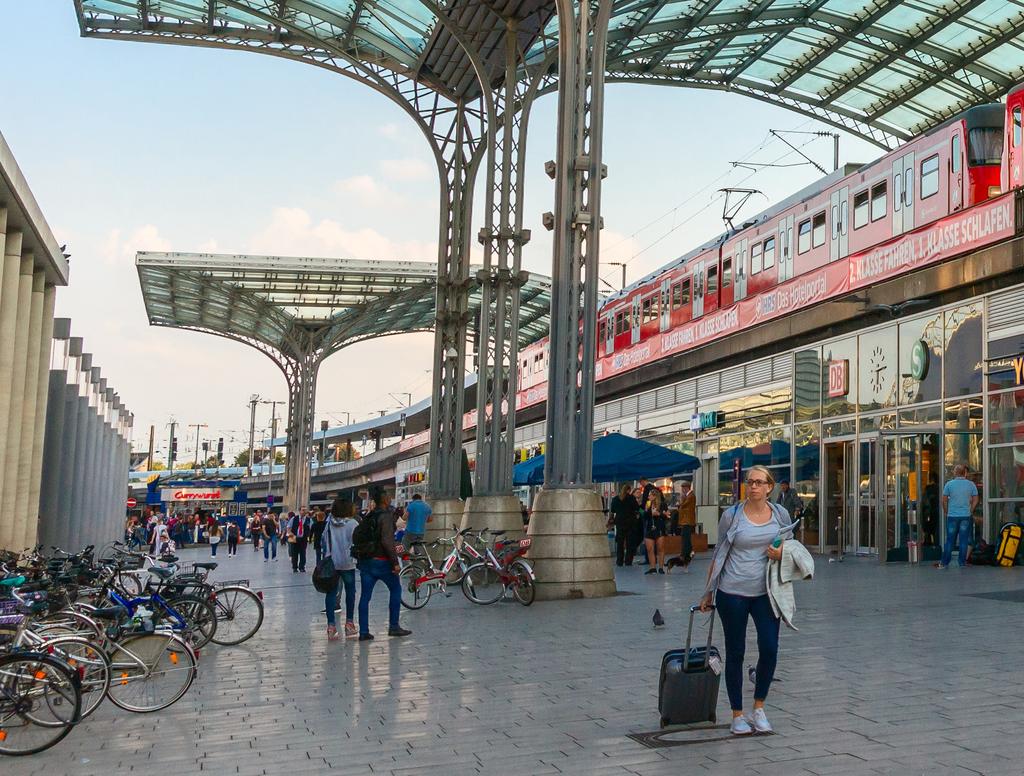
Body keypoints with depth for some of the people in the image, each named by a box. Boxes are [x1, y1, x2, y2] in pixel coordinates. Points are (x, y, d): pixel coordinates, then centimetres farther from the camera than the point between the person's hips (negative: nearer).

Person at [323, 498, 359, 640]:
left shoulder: (329, 523, 5)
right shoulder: (352, 523, -9)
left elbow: (323, 541, 10)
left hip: (330, 563, 4)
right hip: (347, 563, -4)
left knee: (331, 592, 5)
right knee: (350, 592, 10)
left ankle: (331, 626, -1)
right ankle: (349, 623, 15)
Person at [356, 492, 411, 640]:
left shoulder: (367, 517, 11)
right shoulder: (386, 516, -13)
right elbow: (387, 541, -22)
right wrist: (395, 562, -20)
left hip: (365, 561, 7)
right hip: (382, 561, -7)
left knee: (365, 596, 6)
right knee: (395, 589, 11)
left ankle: (363, 632, 6)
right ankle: (393, 626, 11)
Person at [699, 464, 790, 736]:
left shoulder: (781, 514, 4)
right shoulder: (732, 515, -3)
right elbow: (718, 554, 4)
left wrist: (782, 553, -7)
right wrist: (708, 591, 6)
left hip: (765, 592, 2)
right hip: (732, 592, -2)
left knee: (769, 650, -5)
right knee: (735, 653, 5)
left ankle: (759, 708, 17)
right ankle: (737, 716, 18)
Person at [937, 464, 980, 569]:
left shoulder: (949, 484, -3)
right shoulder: (971, 485, 1)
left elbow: (944, 500, 0)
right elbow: (975, 500, 5)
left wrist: (946, 512, 12)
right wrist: (970, 511, 15)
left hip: (952, 516, -1)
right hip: (966, 516, 1)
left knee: (950, 540, 4)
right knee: (964, 540, 6)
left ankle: (945, 563, 7)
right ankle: (962, 562, 9)